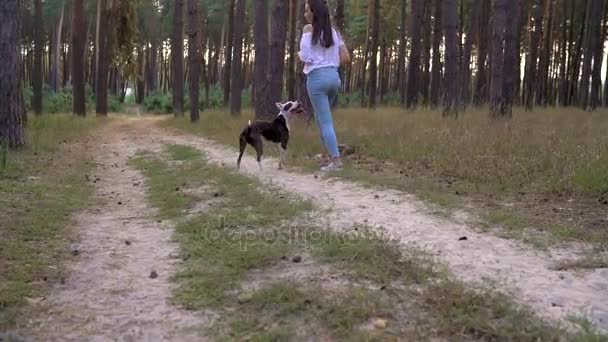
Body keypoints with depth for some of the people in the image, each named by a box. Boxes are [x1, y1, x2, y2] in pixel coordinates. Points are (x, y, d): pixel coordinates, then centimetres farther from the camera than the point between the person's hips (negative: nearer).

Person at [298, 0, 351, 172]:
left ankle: (336, 160, -6)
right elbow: (346, 57, 9)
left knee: (325, 121, -4)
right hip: (334, 77, 7)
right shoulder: (334, 32, 11)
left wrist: (299, 54, 9)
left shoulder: (309, 30, -7)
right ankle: (331, 152, 21)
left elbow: (305, 58, -13)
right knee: (320, 117, 22)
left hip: (317, 78, -7)